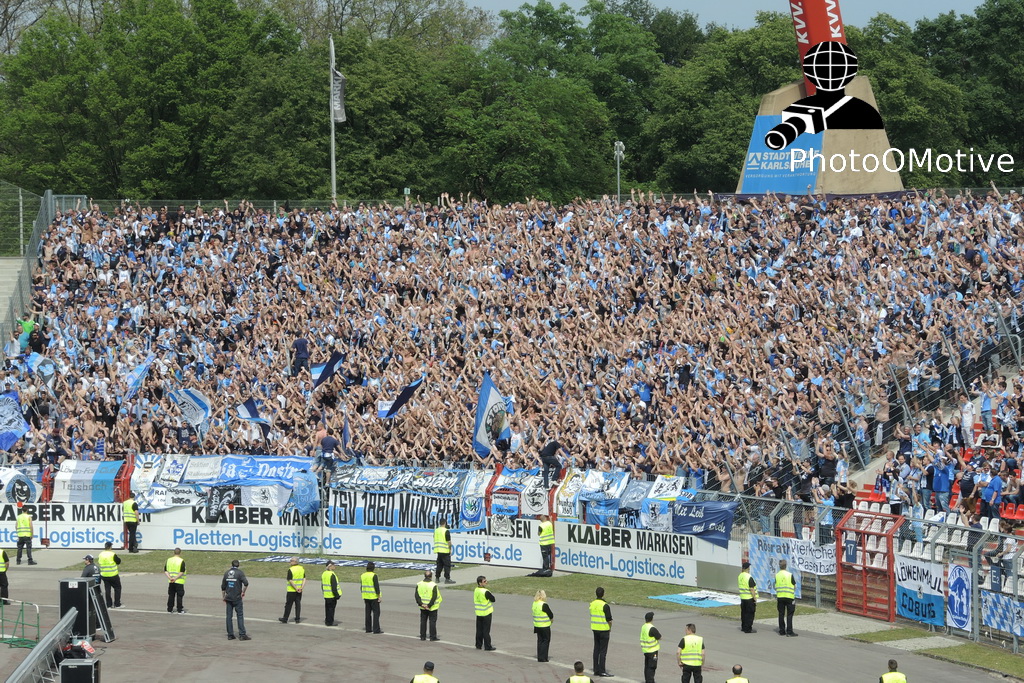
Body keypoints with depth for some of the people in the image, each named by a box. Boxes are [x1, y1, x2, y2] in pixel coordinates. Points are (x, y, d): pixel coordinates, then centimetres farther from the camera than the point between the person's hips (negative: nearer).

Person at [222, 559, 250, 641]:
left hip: (228, 598, 4)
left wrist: (224, 597, 21)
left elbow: (223, 587, 12)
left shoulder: (226, 573, 7)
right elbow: (246, 583, -20)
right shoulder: (240, 573, -7)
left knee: (229, 616, 7)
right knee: (240, 616, -1)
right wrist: (243, 592, -7)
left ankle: (230, 635, 7)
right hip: (237, 598, -4)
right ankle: (242, 634, -5)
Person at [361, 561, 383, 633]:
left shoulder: (363, 575, 5)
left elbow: (361, 587, 10)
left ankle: (368, 629, 14)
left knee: (368, 613, 12)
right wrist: (379, 597, -12)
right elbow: (376, 587, -17)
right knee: (376, 612, -2)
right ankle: (376, 629, -7)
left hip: (366, 597, 6)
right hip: (374, 597, -6)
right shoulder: (374, 575, -15)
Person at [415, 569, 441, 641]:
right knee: (432, 621, 4)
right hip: (432, 608, -4)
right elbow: (434, 597, -18)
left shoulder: (419, 584, -2)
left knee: (423, 621, 12)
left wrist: (421, 604, -9)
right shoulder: (433, 585, -15)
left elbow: (417, 595, -6)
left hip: (423, 607, 4)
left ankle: (422, 636, 15)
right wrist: (429, 605, -14)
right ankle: (433, 637, 5)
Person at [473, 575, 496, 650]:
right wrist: (492, 595, 3)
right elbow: (493, 600, -14)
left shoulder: (476, 590, 1)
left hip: (478, 613, 7)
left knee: (479, 630, 15)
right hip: (486, 613, -7)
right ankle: (487, 646, 4)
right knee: (486, 630, -1)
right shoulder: (486, 592, -23)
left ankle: (478, 645, 21)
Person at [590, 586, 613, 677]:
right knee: (603, 651, -2)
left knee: (596, 649, 12)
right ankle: (602, 671, -2)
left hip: (595, 629, 6)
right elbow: (609, 620, -15)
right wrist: (610, 628, 3)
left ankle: (596, 670, 16)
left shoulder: (592, 604, 3)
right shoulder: (605, 606, -18)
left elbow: (592, 617, 9)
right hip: (604, 630, -6)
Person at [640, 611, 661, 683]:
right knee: (651, 667, -3)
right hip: (652, 650, -8)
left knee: (647, 666, 16)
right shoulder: (652, 629, -22)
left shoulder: (643, 627, 5)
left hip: (645, 650, 8)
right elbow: (659, 637, -15)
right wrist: (659, 633, 5)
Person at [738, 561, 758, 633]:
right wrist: (755, 598, -15)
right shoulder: (749, 578, -19)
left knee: (744, 613, 16)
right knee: (750, 614, -2)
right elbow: (752, 589, -19)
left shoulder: (740, 576, 6)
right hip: (750, 598, -8)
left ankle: (743, 627, 23)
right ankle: (748, 629, -1)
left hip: (742, 597, 8)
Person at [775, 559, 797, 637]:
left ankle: (781, 631, 13)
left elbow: (775, 587, 4)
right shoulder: (790, 575, -10)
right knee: (789, 615, 0)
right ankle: (789, 631, -5)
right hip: (789, 597, -3)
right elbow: (794, 587, -4)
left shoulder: (777, 575, -1)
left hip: (780, 597, 3)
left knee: (781, 614, 10)